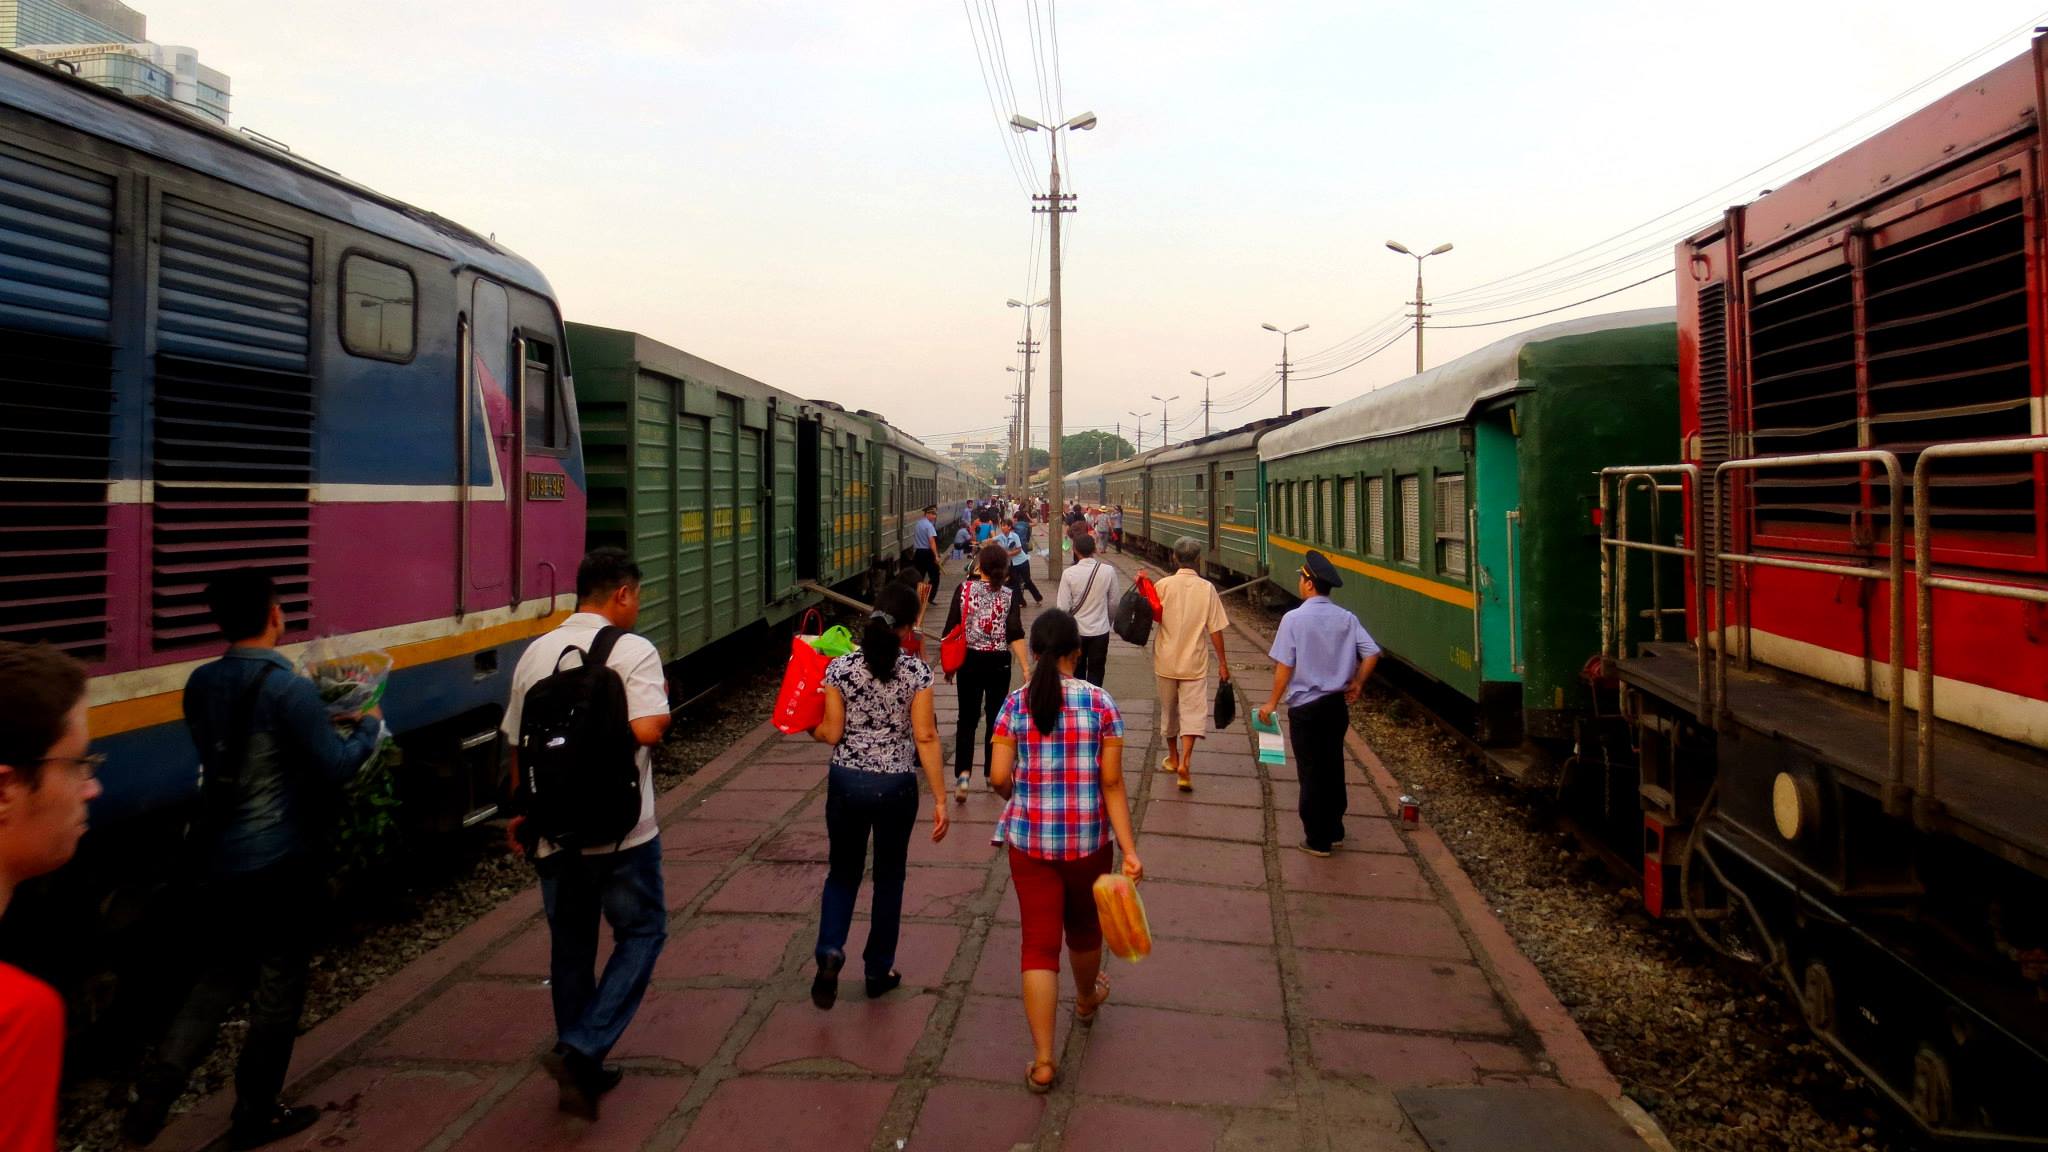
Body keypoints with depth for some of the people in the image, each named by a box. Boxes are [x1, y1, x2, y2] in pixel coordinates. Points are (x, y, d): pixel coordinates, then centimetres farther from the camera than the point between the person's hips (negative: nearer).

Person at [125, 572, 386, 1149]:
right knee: (278, 986, 9)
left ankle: (154, 1090, 7)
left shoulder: (200, 684, 1)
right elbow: (333, 767, -17)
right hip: (280, 858, -6)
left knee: (219, 973, 21)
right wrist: (371, 727, 0)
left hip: (216, 855, 6)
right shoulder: (289, 688, -19)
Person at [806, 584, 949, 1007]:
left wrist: (813, 728, 18)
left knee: (843, 871, 18)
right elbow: (925, 739, -11)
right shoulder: (917, 672, -11)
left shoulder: (840, 668, -7)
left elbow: (832, 733, -5)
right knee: (889, 877, 16)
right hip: (896, 786, -1)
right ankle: (879, 972, 25)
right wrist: (940, 800, -6)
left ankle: (829, 951, -4)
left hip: (846, 782, 1)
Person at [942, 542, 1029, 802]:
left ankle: (963, 773, -11)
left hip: (970, 660, 0)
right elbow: (1015, 635, -14)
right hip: (999, 663, 0)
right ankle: (992, 773, 25)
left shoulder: (965, 589, -5)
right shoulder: (1009, 595, -7)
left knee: (967, 719, 6)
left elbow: (950, 630, -3)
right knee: (995, 718, 15)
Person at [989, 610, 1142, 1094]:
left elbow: (1000, 777, -8)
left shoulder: (1016, 703, -6)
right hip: (1089, 840, 1)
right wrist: (1130, 850, -6)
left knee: (1039, 942, 5)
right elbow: (1112, 783, -9)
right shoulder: (1100, 703, -8)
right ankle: (1087, 1000, 53)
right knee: (1083, 926, 24)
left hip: (1029, 840, 0)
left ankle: (1043, 1062, 3)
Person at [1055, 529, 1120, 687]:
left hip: (1076, 631, -1)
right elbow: (1113, 602, 0)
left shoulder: (1069, 573, -15)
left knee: (1077, 674, 15)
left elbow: (1063, 607, -16)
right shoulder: (1108, 571, -10)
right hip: (1100, 631, 1)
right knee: (1096, 674, 11)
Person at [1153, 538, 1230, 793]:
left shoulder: (1163, 585, -8)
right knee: (1193, 711, 1)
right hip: (1194, 662, -1)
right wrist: (1222, 661, 3)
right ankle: (1185, 761, -15)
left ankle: (1173, 758, 32)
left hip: (1166, 661, 2)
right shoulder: (1207, 589, -8)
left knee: (1169, 710, 17)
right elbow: (1215, 630, -6)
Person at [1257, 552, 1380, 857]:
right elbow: (1371, 654, -5)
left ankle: (1317, 840, 12)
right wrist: (1357, 683, 10)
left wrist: (1272, 702, -4)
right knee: (1333, 768, 18)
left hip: (1305, 706, -5)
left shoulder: (1294, 619, -14)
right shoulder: (1346, 619, -1)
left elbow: (1284, 666, -14)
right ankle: (1334, 831, 29)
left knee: (1311, 773, 5)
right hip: (1337, 703, 5)